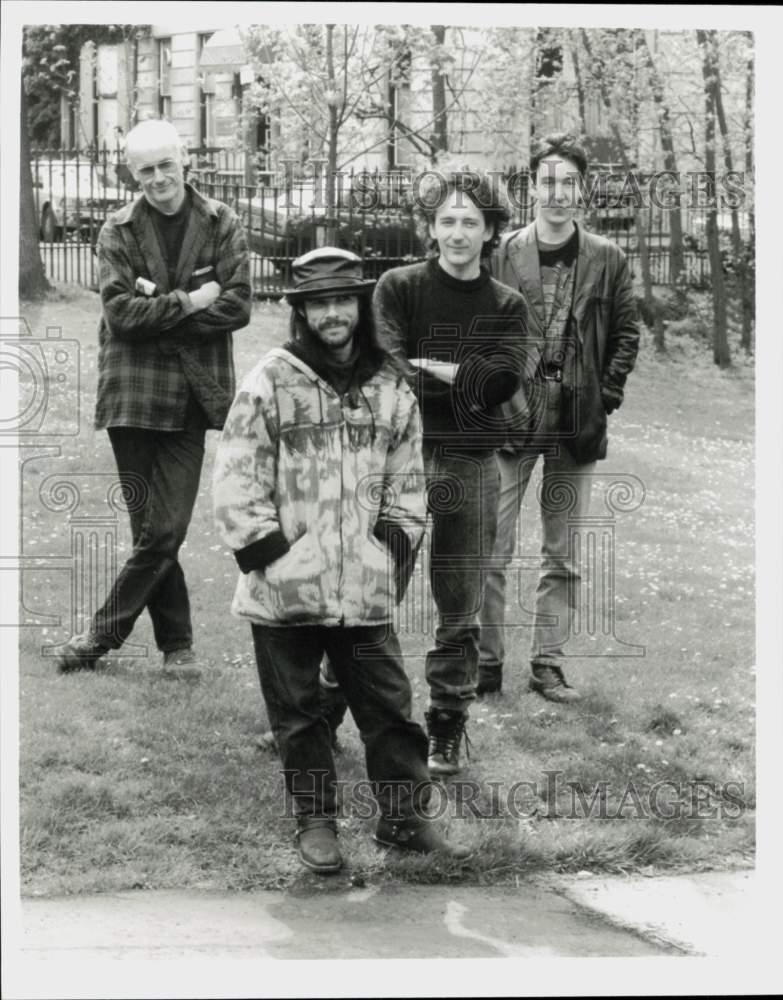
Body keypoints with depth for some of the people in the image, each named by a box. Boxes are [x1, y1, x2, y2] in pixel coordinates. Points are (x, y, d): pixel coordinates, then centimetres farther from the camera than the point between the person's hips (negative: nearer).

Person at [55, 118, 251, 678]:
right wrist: (188, 303, -13)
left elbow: (237, 307, -5)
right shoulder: (119, 231, 4)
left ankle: (103, 635, 7)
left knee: (165, 530, -6)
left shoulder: (220, 225, 4)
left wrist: (156, 312, -9)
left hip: (192, 394, 0)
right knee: (154, 531, 3)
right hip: (134, 390, 0)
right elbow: (120, 311, -7)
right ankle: (176, 644, 14)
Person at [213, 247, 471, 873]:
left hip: (366, 587, 2)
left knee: (389, 704, 6)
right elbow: (237, 480, -6)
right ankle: (315, 820, 23)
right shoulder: (269, 384, -4)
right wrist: (264, 551, -10)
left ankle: (405, 816, 18)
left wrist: (398, 544, 5)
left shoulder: (391, 390, 8)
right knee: (298, 713, 9)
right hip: (286, 587, -2)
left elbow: (407, 479, 15)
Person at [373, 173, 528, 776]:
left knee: (460, 612, 8)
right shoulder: (398, 288, 3)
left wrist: (433, 371, -13)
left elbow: (505, 381, -7)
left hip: (472, 468, 2)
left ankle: (447, 731, 19)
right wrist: (468, 383, -15)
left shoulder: (507, 306, 9)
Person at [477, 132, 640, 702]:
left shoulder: (606, 260, 3)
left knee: (563, 557, 8)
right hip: (512, 418, -1)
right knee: (491, 551, -2)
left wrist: (606, 397, -1)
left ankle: (549, 663, 17)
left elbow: (627, 334, 8)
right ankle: (486, 662, 8)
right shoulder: (503, 254, 0)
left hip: (578, 422, 1)